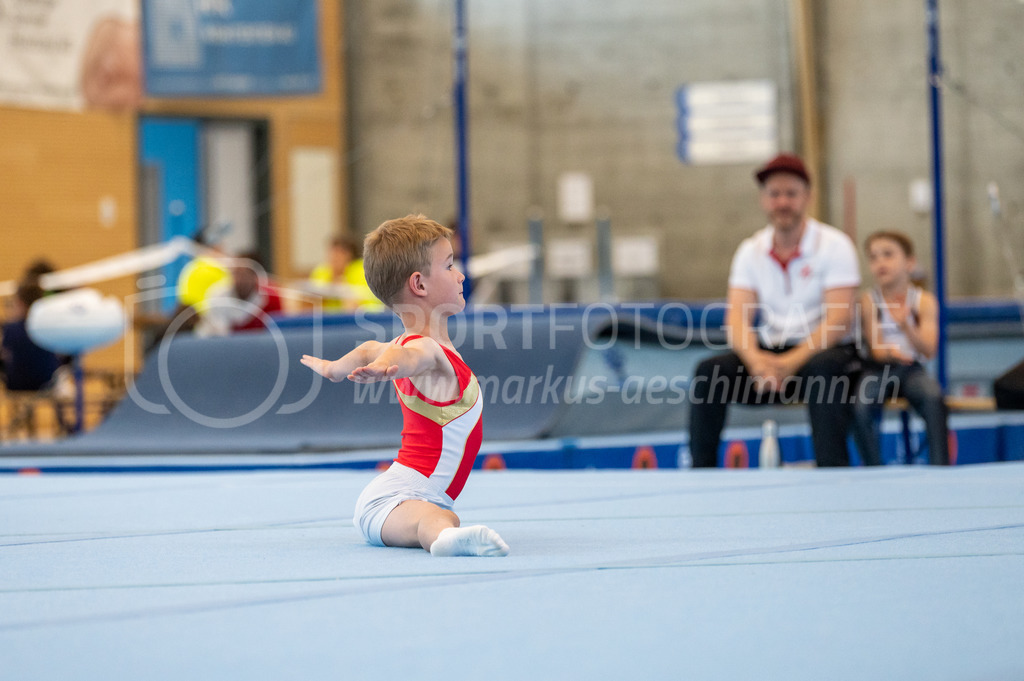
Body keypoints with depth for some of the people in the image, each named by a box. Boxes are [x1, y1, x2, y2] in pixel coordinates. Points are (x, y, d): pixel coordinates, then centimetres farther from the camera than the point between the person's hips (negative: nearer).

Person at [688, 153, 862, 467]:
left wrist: (794, 362, -29)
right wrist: (756, 361, -26)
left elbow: (839, 320, -16)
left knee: (824, 370, -39)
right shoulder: (751, 251, 6)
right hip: (768, 352, 4)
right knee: (709, 371, -22)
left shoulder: (834, 245, -6)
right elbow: (737, 318, -4)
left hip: (821, 351, -4)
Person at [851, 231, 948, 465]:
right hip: (877, 369, 0)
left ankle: (940, 469, -25)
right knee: (860, 406, -29)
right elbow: (875, 349, -7)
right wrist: (887, 352, -32)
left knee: (933, 395, -31)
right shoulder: (869, 301, -1)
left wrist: (906, 327, -31)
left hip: (911, 368, 0)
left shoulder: (924, 301, -2)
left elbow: (928, 351, -11)